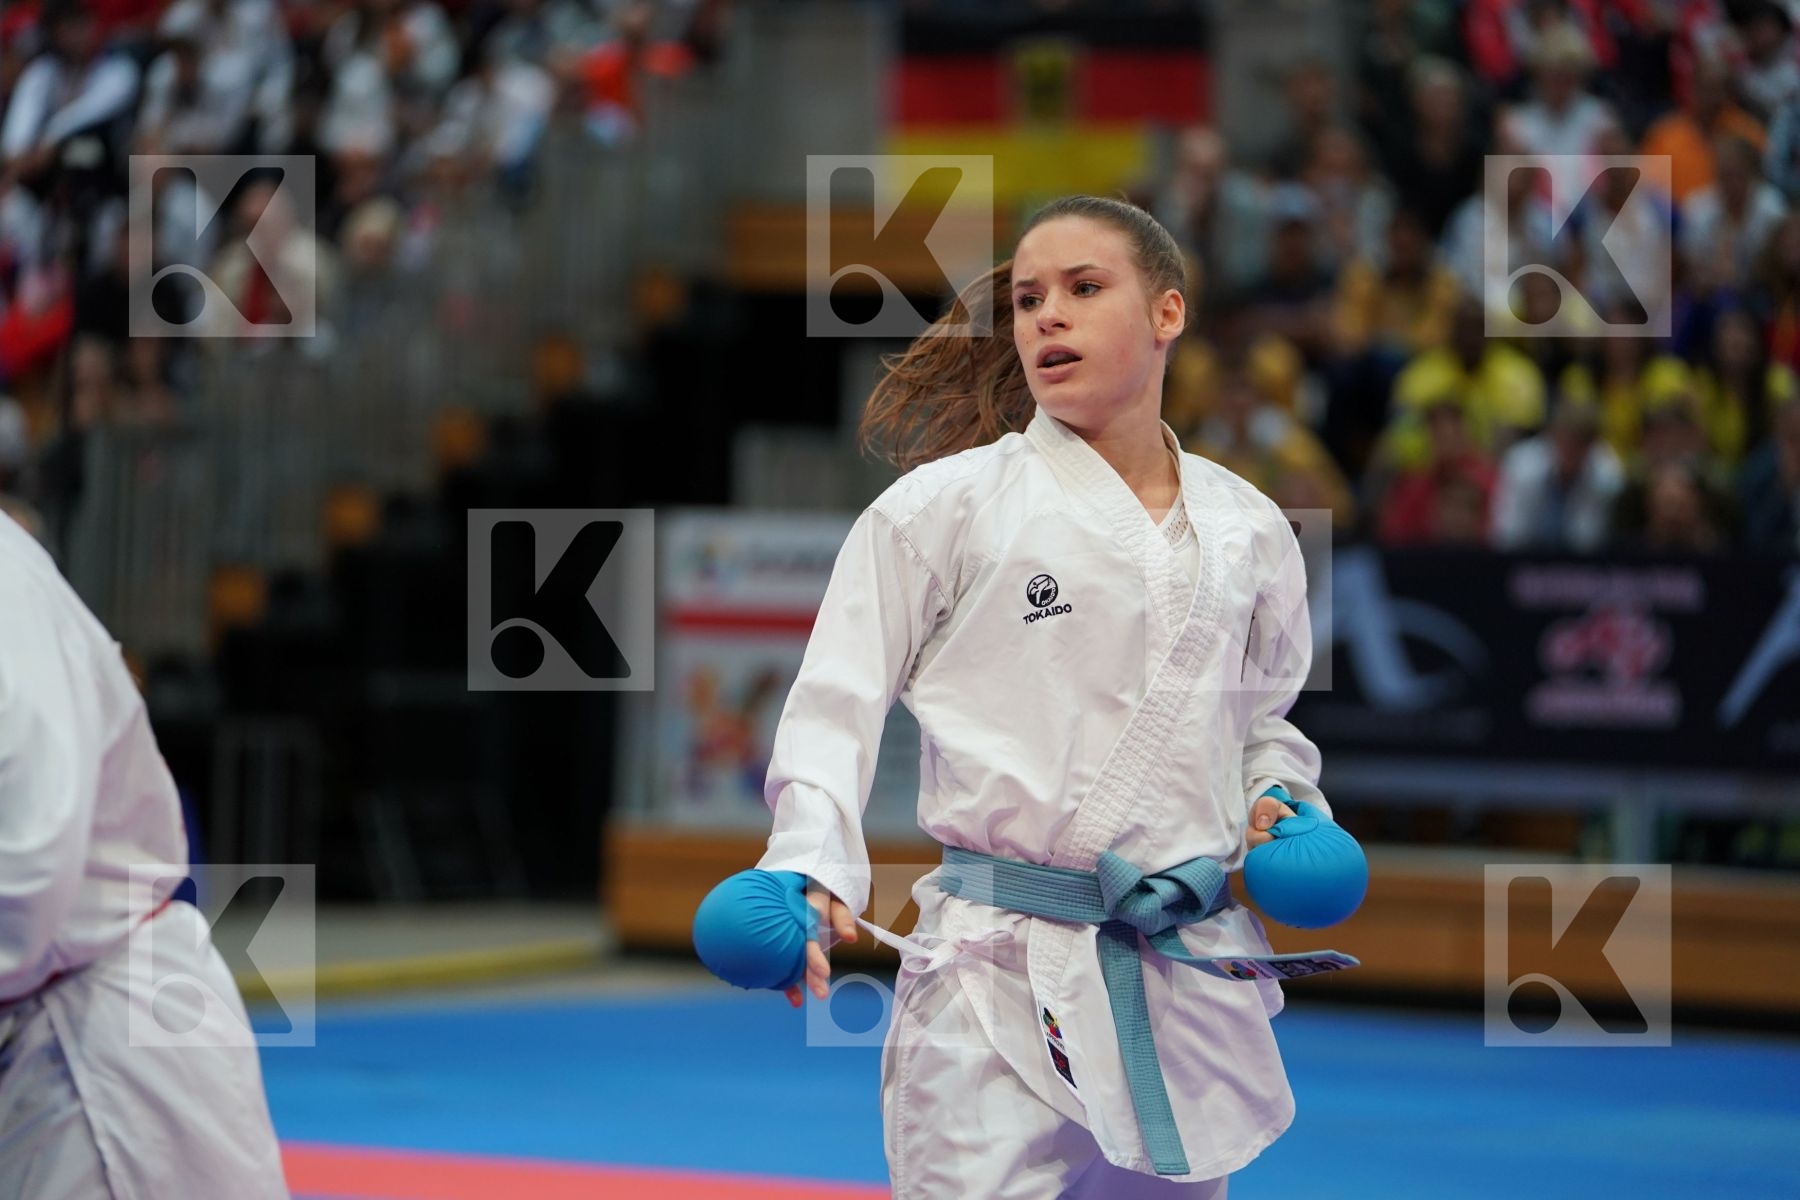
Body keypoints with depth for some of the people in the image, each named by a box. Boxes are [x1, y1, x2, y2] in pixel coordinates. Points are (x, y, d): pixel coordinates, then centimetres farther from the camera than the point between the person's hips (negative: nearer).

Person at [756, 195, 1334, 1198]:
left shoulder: (1247, 528, 9)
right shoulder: (944, 508, -4)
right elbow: (836, 704, -5)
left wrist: (1278, 802, 3)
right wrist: (814, 874, -19)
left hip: (1193, 984, 5)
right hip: (1001, 978, -4)